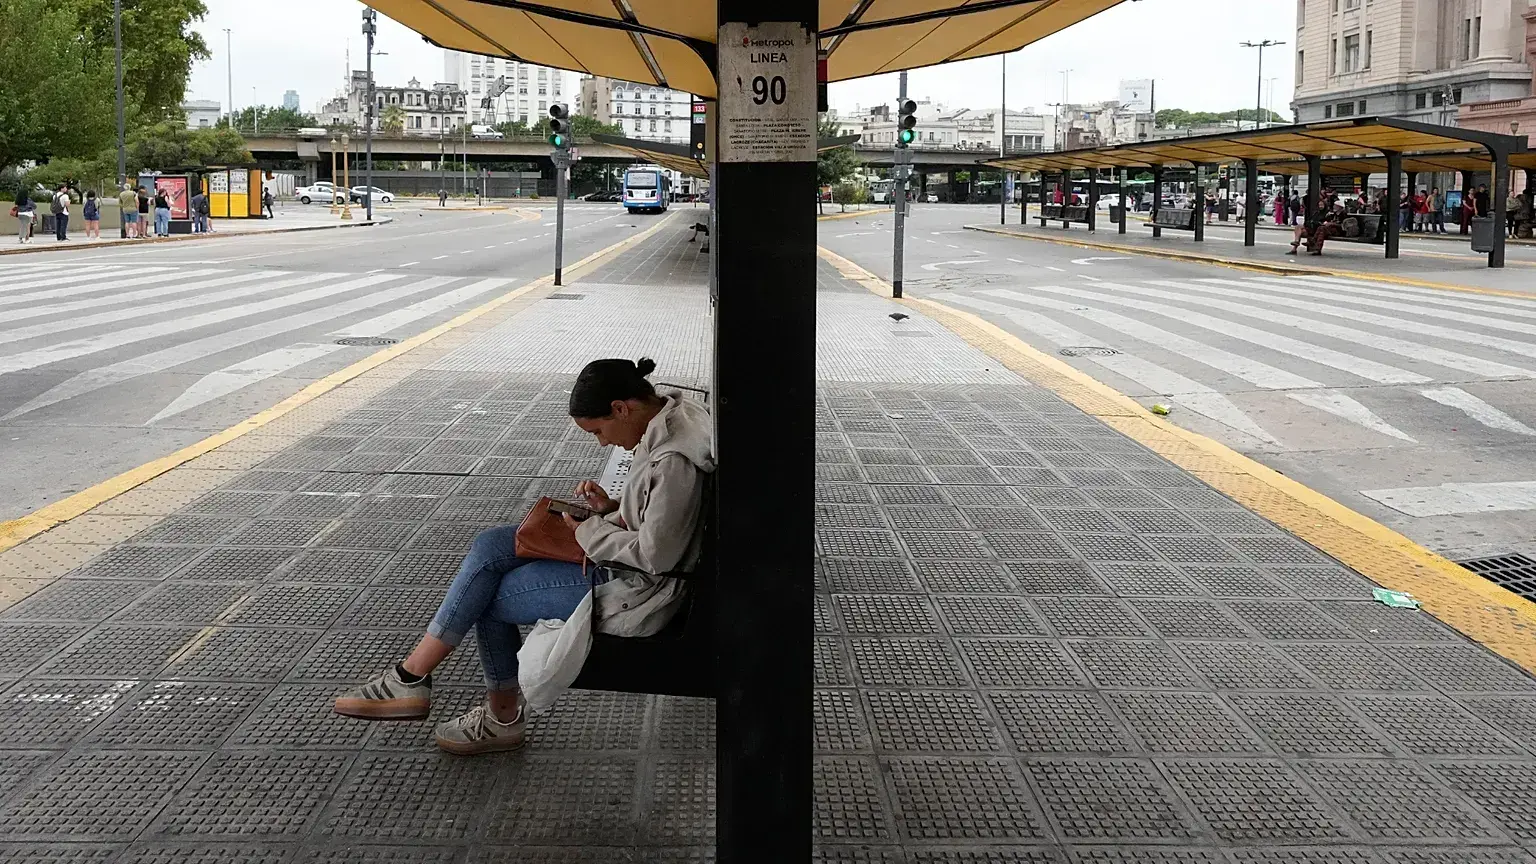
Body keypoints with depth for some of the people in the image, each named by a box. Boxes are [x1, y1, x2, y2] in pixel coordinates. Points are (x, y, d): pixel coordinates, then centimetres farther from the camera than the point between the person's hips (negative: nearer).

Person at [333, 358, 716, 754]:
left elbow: (655, 555, -25)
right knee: (489, 547, 2)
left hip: (637, 590, -10)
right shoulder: (665, 420, 4)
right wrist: (612, 508, 2)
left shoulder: (674, 461, -27)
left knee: (489, 597, -3)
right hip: (627, 559, 10)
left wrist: (588, 531, -13)